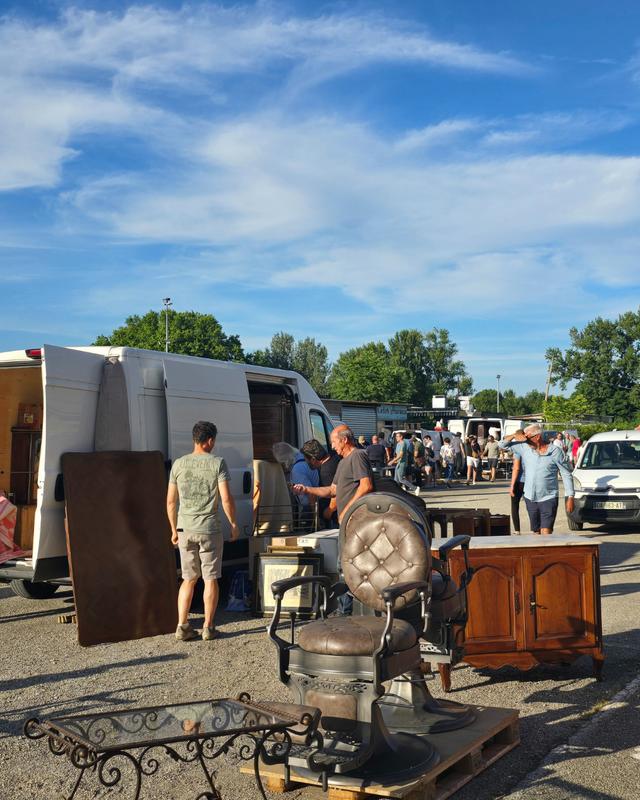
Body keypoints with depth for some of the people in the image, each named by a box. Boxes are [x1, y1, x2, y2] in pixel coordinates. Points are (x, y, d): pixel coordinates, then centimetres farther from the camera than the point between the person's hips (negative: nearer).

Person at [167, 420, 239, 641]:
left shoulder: (179, 464, 5)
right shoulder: (217, 463, -6)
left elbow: (171, 501, 7)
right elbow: (226, 499, -10)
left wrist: (174, 529, 16)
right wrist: (233, 524, 3)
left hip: (185, 529, 4)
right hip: (209, 528, -3)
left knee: (189, 579, 13)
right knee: (210, 579, 7)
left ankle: (182, 626, 9)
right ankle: (208, 627, 10)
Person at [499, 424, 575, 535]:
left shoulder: (555, 452, -6)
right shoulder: (524, 448, 3)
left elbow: (566, 475, -2)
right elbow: (503, 444, 10)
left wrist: (570, 497, -6)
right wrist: (514, 436, -10)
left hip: (548, 498, -4)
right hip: (530, 499, 5)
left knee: (546, 534, -15)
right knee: (536, 532, 11)